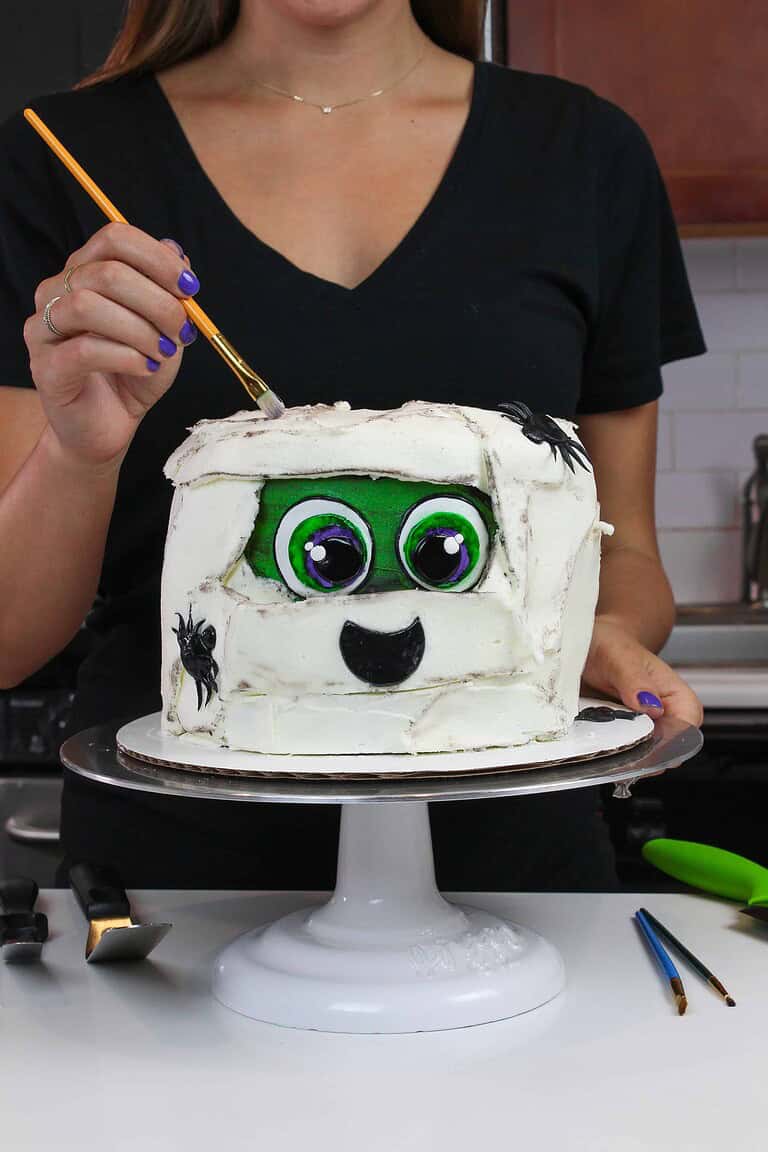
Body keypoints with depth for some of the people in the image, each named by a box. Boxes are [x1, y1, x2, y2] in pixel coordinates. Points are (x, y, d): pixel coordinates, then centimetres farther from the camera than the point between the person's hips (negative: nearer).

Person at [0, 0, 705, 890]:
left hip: (505, 847, 1)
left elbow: (621, 551, 10)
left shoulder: (583, 151, 2)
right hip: (167, 851, 0)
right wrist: (79, 451, -22)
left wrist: (609, 638, -12)